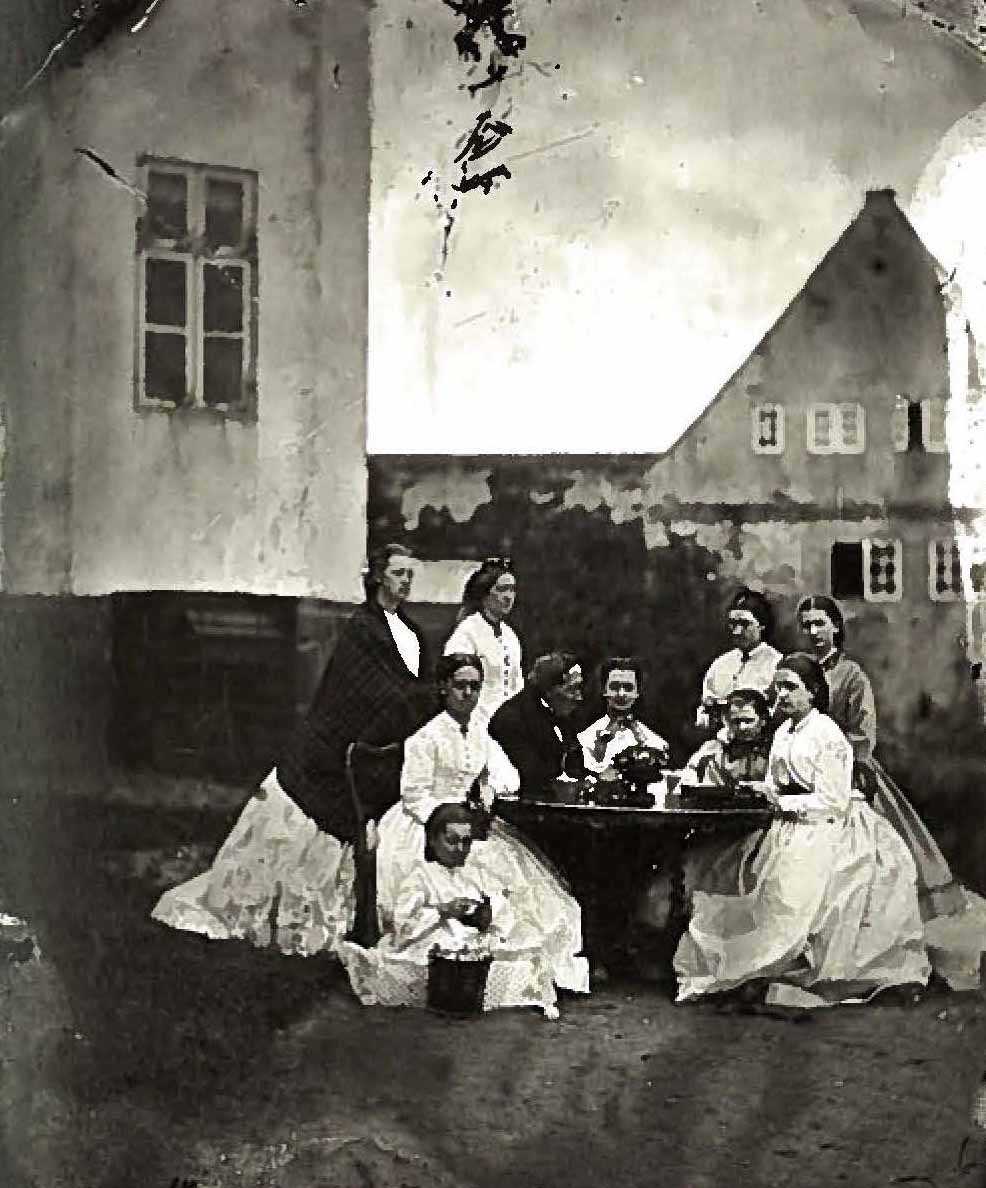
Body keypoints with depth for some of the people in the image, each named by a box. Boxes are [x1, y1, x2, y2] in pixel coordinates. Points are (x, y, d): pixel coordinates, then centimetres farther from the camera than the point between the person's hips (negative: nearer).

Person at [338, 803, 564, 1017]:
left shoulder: (479, 873, 21)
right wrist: (443, 911, -19)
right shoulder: (421, 875, 9)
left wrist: (491, 914, -12)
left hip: (481, 949, 3)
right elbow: (403, 919, -6)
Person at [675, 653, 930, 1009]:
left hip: (823, 839, -8)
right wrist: (761, 791, -2)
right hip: (789, 835, 8)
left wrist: (783, 802, -17)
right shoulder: (783, 732, 9)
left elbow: (833, 802, -18)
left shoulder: (827, 735, -15)